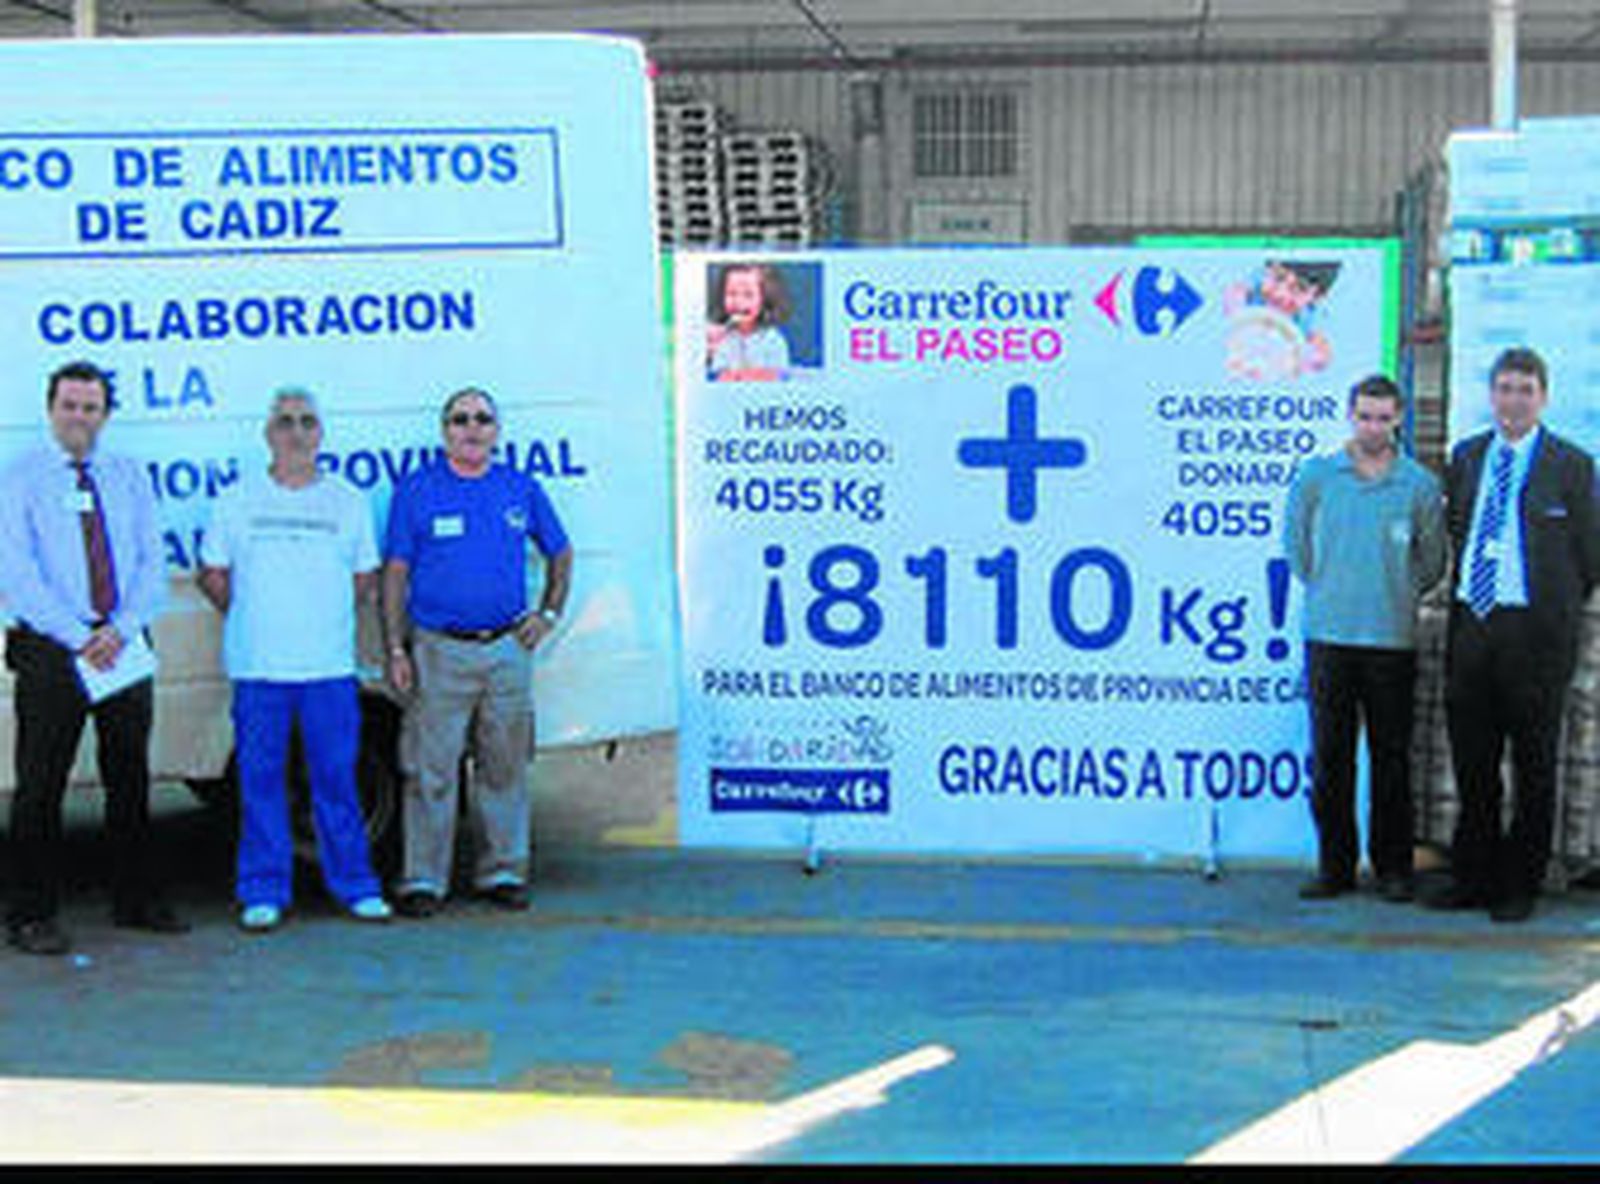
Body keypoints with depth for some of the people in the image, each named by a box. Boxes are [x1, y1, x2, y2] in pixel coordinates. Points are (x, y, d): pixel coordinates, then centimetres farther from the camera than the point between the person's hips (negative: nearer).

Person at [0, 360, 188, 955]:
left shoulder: (130, 477, 11)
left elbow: (152, 564, 6)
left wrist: (120, 629, -10)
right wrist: (79, 637, -15)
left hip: (125, 650, 4)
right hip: (50, 652, -4)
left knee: (130, 778, 11)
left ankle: (137, 900, 23)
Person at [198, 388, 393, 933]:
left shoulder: (348, 502, 9)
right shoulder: (237, 501, 6)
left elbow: (365, 580, 14)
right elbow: (212, 574, 11)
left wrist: (321, 615, 6)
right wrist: (250, 619, 5)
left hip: (330, 667, 0)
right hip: (258, 667, 0)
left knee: (337, 778, 2)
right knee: (261, 780, 2)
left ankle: (354, 884, 12)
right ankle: (263, 892, 10)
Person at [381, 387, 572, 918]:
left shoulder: (523, 490, 9)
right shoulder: (417, 490, 1)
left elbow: (560, 555, 22)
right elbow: (395, 574, 1)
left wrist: (548, 615, 11)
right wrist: (396, 649, -5)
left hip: (508, 649, 3)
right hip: (439, 650, -3)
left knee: (505, 768, 7)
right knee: (431, 770, -3)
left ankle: (502, 871, 17)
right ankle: (424, 879, 4)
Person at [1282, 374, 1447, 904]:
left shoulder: (1420, 484, 3)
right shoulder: (1315, 475, 4)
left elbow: (1433, 559, 13)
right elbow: (1295, 543, 15)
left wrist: (1398, 596, 10)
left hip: (1392, 638, 0)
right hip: (1328, 636, 1)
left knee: (1391, 756, 3)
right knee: (1330, 754, 2)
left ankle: (1392, 867, 13)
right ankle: (1334, 865, 11)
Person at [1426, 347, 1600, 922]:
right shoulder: (1466, 456, 11)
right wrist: (1465, 589, 12)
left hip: (1535, 630, -4)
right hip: (1471, 622, 4)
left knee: (1533, 764, 4)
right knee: (1471, 761, 9)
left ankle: (1520, 886, 13)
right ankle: (1472, 878, 20)